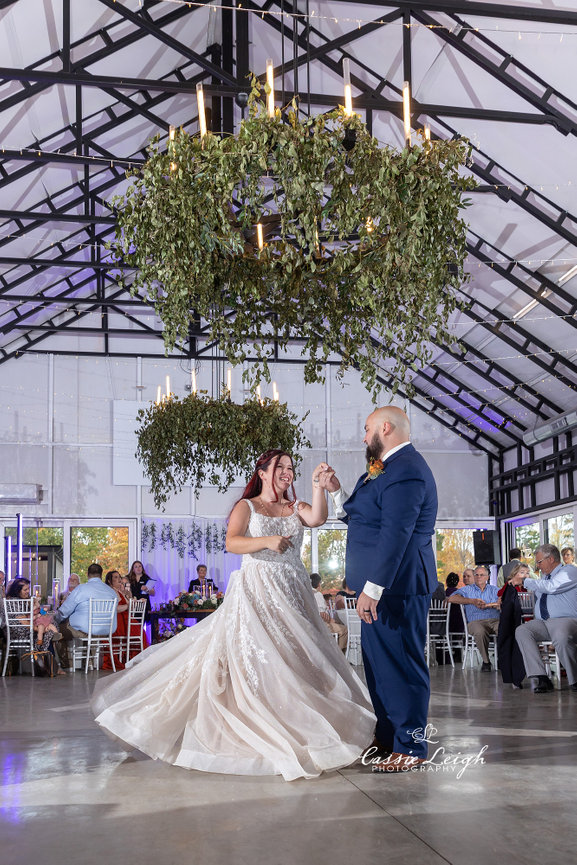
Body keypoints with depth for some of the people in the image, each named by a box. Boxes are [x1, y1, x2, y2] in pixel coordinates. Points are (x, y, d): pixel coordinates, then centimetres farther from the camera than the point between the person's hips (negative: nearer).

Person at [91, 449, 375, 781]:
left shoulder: (296, 508, 13)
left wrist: (319, 488, -22)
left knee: (295, 658, 3)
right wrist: (266, 541, -22)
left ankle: (292, 728, 12)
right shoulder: (247, 507, 3)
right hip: (257, 592, -4)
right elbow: (231, 543, -11)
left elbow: (318, 518, -9)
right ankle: (257, 731, -2)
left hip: (293, 593, 4)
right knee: (254, 657, -9)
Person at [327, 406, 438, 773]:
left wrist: (372, 588, -27)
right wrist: (337, 491, 15)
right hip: (382, 585, 11)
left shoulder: (405, 470, -18)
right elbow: (361, 518, 24)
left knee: (401, 662, -2)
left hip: (397, 586, -11)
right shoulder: (393, 467, 18)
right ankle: (387, 736, 29)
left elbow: (395, 534, -25)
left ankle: (411, 746, 8)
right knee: (380, 661, 17)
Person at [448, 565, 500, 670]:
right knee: (480, 632, -38)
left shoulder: (494, 589, 26)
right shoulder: (467, 589, 22)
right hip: (476, 621, -1)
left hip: (495, 620, 1)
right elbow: (452, 599, 5)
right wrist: (472, 601, -1)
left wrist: (487, 605, -6)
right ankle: (485, 661, -20)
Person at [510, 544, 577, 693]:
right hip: (542, 622, 7)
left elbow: (550, 587, -15)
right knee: (521, 631, -21)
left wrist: (525, 581, -6)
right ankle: (541, 679, -28)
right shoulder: (545, 577, 27)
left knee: (561, 637, -40)